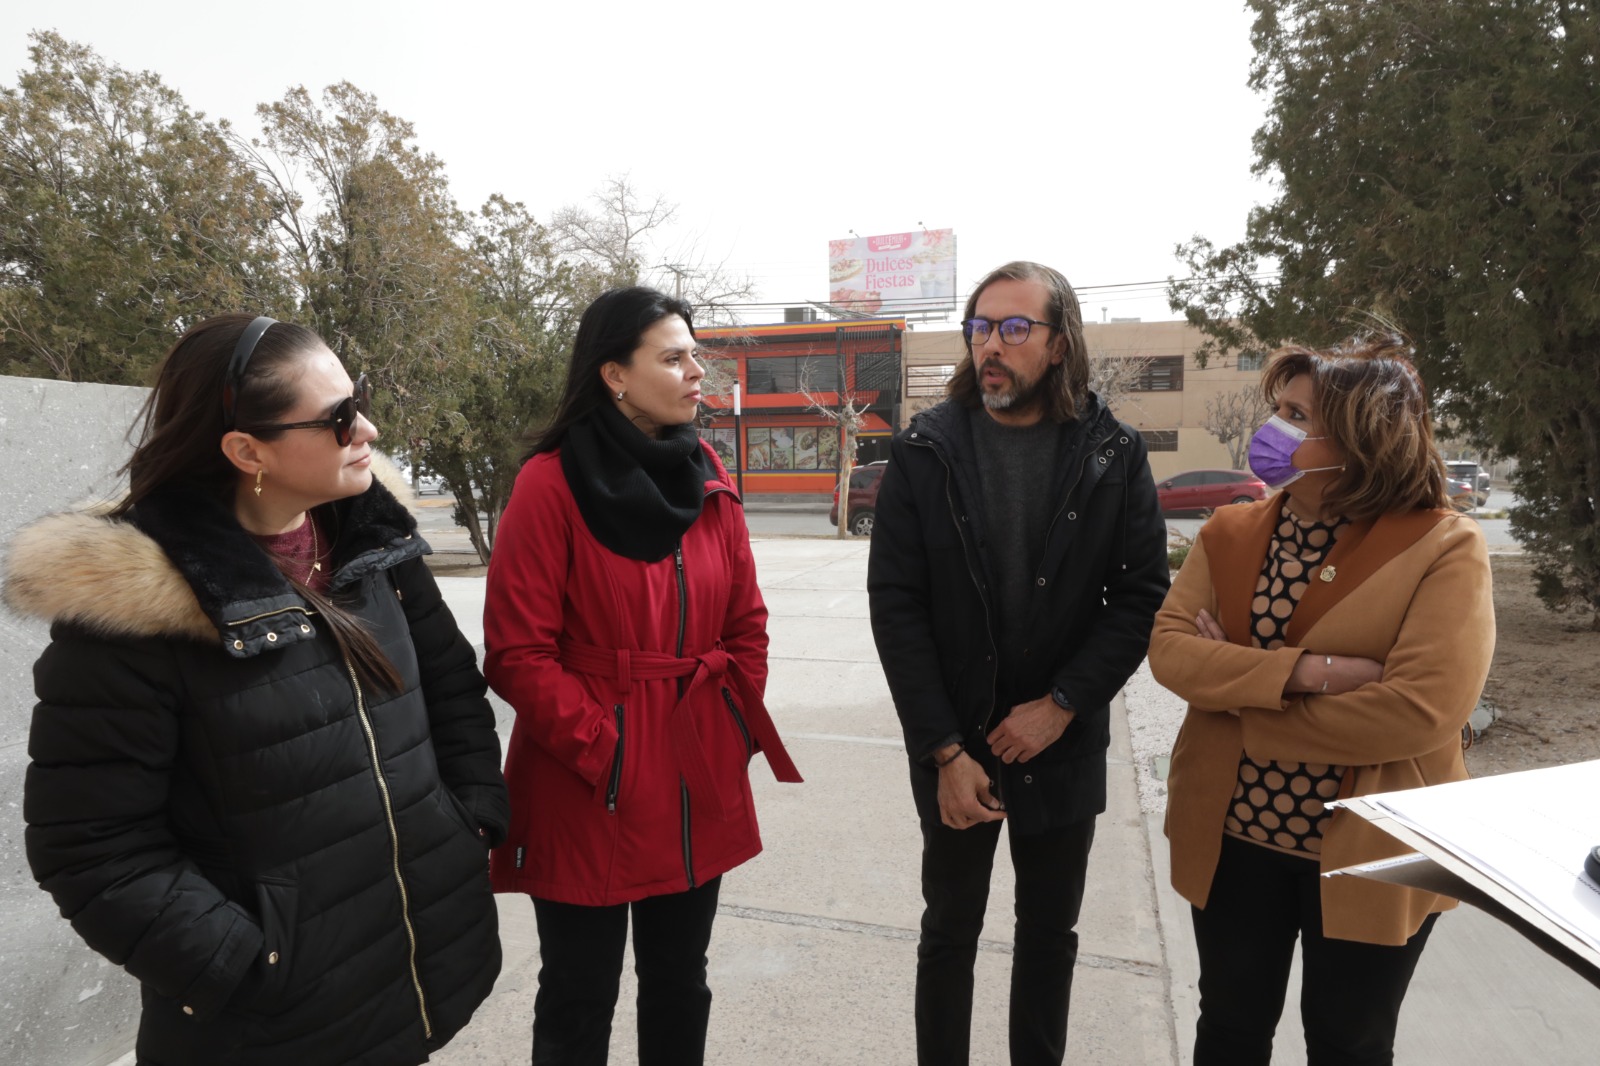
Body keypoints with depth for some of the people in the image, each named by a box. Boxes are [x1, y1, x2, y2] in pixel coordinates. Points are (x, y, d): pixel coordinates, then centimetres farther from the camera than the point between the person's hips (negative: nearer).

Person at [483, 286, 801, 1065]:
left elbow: (746, 621, 9)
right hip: (589, 788, -4)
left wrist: (739, 725, 1)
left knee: (680, 983, 20)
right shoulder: (552, 483, -12)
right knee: (580, 999, 14)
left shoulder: (706, 476, 5)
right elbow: (519, 655, -14)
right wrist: (604, 753, -14)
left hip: (701, 783, 5)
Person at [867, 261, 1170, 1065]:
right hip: (954, 748, -1)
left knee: (1050, 936, 19)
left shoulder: (1113, 456, -4)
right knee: (949, 932, 16)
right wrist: (946, 753, -13)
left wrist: (1061, 705, -14)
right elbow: (895, 605, -10)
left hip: (1064, 748, 1)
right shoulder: (925, 451, -7)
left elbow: (1143, 595, -4)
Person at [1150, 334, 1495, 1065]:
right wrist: (1303, 671, -25)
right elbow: (1168, 646, -10)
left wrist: (1238, 692, -16)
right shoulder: (1231, 531, -1)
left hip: (1370, 851, -3)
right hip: (1231, 833, 3)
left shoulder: (1445, 548, -13)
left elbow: (1422, 709, -23)